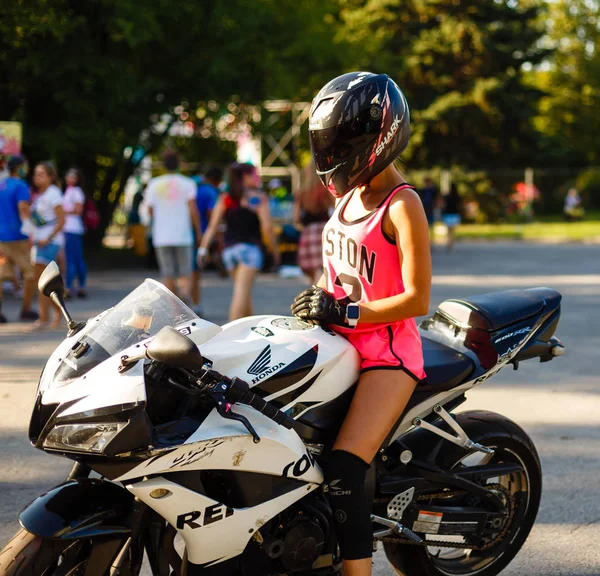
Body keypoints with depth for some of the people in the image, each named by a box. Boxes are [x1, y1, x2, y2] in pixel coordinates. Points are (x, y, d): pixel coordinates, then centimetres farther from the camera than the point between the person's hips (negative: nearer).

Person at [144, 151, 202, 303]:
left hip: (162, 237, 1)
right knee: (184, 274, 4)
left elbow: (150, 210, 4)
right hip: (183, 236, -1)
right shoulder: (187, 183, -3)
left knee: (168, 275, 7)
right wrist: (198, 232, -5)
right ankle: (185, 292, -27)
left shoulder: (154, 184, 2)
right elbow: (192, 209, -11)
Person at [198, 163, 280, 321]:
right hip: (249, 248, -6)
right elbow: (267, 227, -8)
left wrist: (203, 248, 1)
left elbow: (212, 226, 3)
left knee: (244, 293, 18)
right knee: (242, 293, -14)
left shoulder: (225, 199, 11)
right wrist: (275, 249, 2)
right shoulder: (258, 197, -2)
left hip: (229, 249, 6)